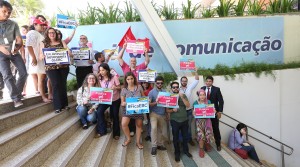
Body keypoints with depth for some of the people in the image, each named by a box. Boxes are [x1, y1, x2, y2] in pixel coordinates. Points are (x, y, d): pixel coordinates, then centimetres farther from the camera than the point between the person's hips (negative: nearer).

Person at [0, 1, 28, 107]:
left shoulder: (13, 24, 0)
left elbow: (19, 40, -3)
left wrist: (16, 48, -24)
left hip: (14, 52, 3)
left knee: (24, 73, -1)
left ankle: (16, 93, 17)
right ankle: (16, 98, -7)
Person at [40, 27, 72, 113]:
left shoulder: (61, 42, 14)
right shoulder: (44, 43, 10)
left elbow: (68, 51, 6)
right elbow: (41, 56, 4)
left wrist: (69, 53, -18)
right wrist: (44, 55, -19)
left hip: (63, 66, 2)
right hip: (51, 67, -2)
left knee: (63, 85, 4)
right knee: (56, 85, -9)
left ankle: (64, 104, 15)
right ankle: (58, 106, -4)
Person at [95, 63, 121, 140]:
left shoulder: (114, 77, -15)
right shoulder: (100, 79, -4)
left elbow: (119, 87, -8)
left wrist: (115, 87, -30)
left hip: (115, 100, -3)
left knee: (115, 116, 6)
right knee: (99, 112, -18)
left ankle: (116, 133, 24)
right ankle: (102, 130, -2)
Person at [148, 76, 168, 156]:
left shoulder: (165, 92, 7)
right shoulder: (152, 92, -5)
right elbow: (149, 104, -10)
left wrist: (167, 113, 4)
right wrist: (156, 102, -27)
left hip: (163, 114, 5)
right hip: (154, 113, -4)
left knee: (162, 130, 10)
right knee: (154, 128, -22)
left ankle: (160, 144, 29)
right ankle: (154, 146, -11)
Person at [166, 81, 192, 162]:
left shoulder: (183, 95, 0)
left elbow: (188, 105, -10)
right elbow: (167, 110, -2)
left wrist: (182, 97, -20)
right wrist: (173, 110, -22)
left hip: (184, 120, 2)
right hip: (174, 121, -1)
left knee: (185, 136, 13)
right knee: (176, 138, 7)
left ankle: (186, 150, 33)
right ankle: (177, 153, 22)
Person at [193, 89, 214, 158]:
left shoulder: (208, 102, 0)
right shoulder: (195, 103, -3)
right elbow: (193, 113, -2)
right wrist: (194, 113, -24)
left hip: (207, 120, 2)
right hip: (199, 120, -1)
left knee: (208, 133, -8)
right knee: (200, 134, -13)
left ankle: (207, 143, 25)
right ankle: (201, 149, 9)